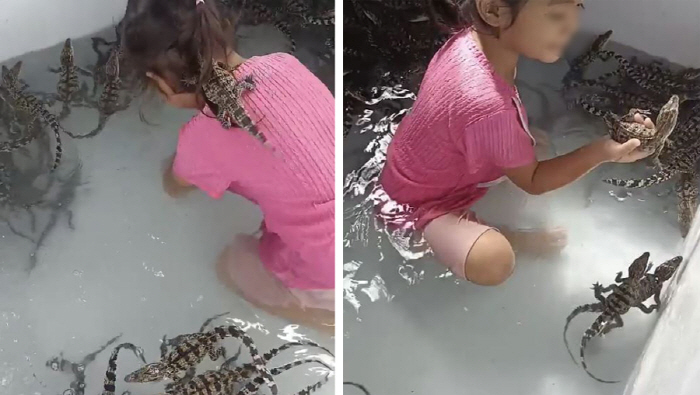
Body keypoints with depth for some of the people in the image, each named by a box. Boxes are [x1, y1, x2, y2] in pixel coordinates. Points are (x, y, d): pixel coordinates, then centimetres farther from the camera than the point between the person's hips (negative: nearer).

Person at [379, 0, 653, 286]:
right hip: (419, 202, -8)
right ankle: (509, 238, 4)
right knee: (493, 263, -31)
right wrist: (601, 152, -30)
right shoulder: (486, 105, -41)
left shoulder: (473, 36, -17)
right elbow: (531, 180, -20)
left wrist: (528, 138, -3)